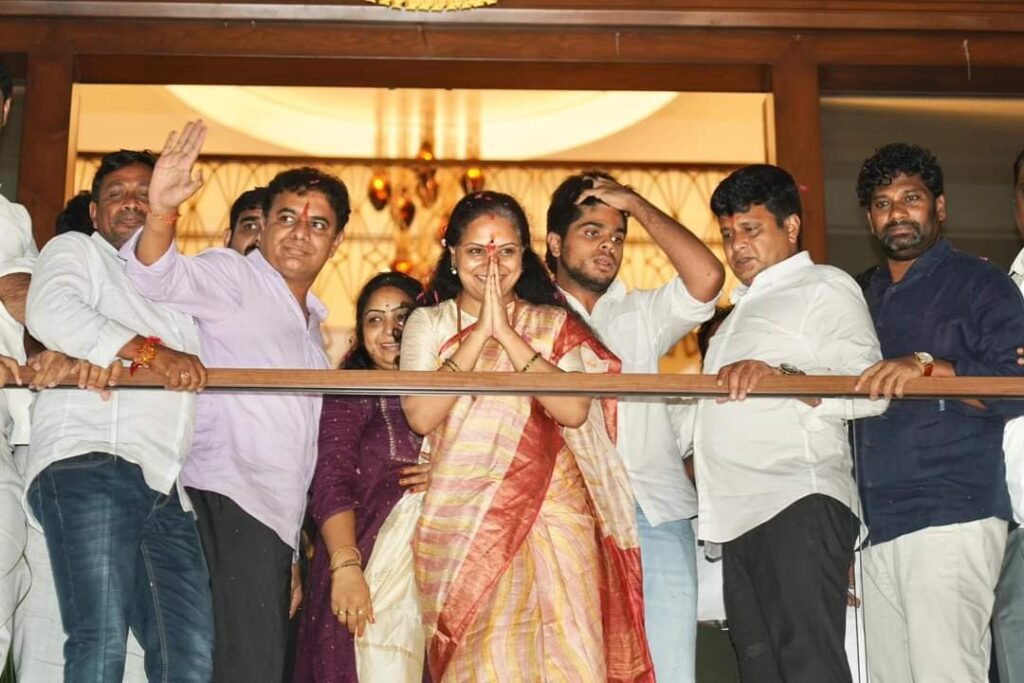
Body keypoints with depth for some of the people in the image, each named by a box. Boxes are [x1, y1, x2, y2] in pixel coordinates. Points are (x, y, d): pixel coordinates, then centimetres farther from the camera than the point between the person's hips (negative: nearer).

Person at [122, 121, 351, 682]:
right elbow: (160, 277, -20)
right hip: (228, 508, -8)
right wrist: (161, 213, -40)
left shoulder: (310, 323, 25)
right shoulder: (233, 278, 2)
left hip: (272, 529, 8)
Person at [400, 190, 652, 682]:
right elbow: (421, 416, -8)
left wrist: (507, 333, -11)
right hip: (461, 525, 0)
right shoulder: (428, 323, 9)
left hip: (552, 519, 0)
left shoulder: (554, 325, 10)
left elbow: (574, 410, -8)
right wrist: (479, 333, -10)